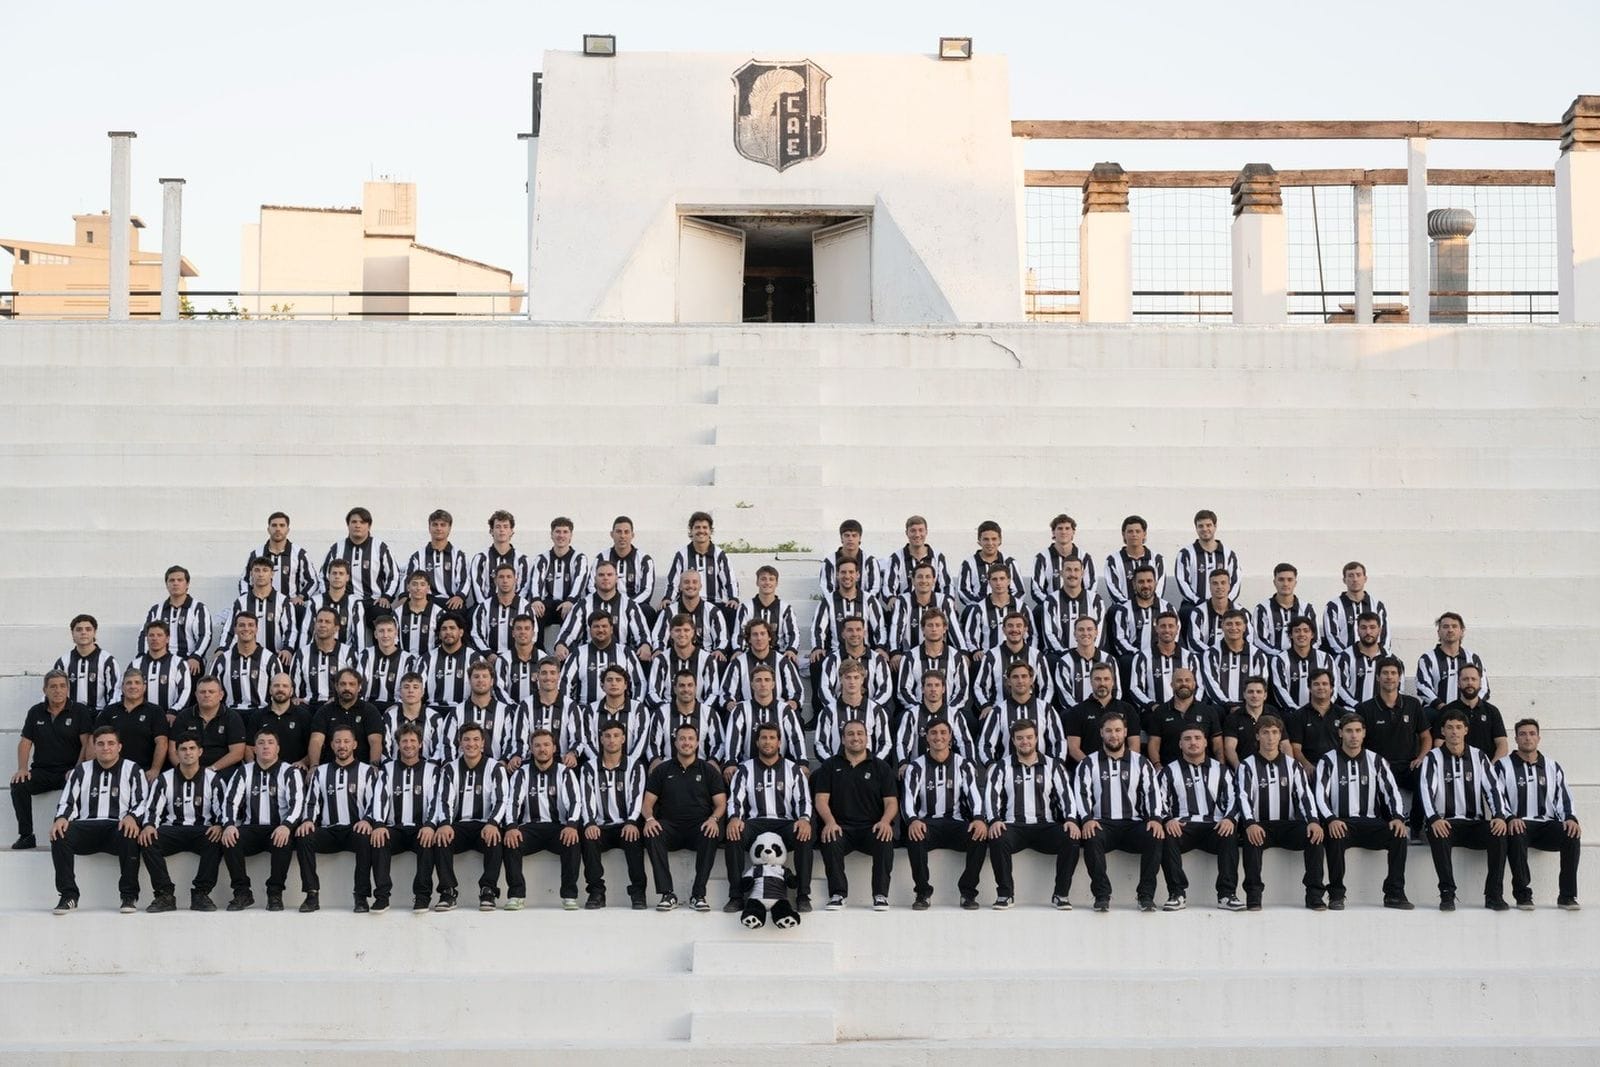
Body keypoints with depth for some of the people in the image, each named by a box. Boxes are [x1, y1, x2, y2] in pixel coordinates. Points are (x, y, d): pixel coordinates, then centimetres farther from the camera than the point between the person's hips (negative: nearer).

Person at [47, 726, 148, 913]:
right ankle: (68, 895, -19)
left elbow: (142, 802, 3)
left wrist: (132, 817, -19)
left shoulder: (133, 770, 12)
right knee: (59, 834, -28)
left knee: (130, 835, -38)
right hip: (87, 826, 3)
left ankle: (130, 896, -25)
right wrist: (61, 818, -10)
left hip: (119, 827, -2)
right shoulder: (81, 771, 19)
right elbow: (67, 802, 14)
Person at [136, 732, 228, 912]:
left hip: (203, 831, -1)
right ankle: (165, 895, -25)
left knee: (217, 840, -36)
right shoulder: (164, 780, 10)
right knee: (147, 841, -29)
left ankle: (201, 893, -27)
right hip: (172, 830, 1)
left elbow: (224, 810, 0)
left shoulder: (212, 779, 7)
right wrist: (148, 826, -21)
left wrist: (219, 826, -22)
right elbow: (152, 809, 2)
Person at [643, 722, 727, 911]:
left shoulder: (709, 770, 13)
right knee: (652, 835, -33)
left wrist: (714, 818, -16)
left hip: (699, 827, -1)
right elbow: (648, 802, 9)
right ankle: (667, 894, -30)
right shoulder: (662, 770, 14)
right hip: (670, 826, 1)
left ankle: (698, 894, -29)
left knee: (711, 835, -35)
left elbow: (721, 803, 6)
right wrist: (649, 818, -14)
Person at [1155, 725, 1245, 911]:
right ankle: (1178, 894, -27)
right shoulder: (1170, 771, 16)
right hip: (1181, 826, 0)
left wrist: (1230, 819, -10)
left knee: (1230, 837, -33)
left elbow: (1233, 799, 12)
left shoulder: (1220, 770, 20)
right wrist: (1168, 820, -15)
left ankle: (1226, 894, -29)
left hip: (1214, 826, 1)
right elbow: (1160, 801, 6)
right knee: (1166, 837, -34)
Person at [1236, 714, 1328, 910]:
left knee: (1315, 835, -27)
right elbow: (1243, 797, -8)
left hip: (1288, 825, 2)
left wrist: (1314, 821, -18)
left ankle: (1315, 894, -21)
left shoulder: (1292, 765, 13)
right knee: (1251, 838, -36)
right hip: (1260, 826, -2)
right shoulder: (1248, 765, 5)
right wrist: (1250, 824, -28)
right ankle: (1253, 894, -29)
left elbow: (1305, 795, 2)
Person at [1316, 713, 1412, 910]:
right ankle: (1336, 894, -21)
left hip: (1371, 823, 2)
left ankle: (1394, 894, -16)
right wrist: (1331, 819, -25)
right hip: (1341, 824, -2)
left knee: (1399, 835, -26)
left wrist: (1398, 817, -14)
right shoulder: (1328, 761, 3)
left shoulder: (1376, 761, 11)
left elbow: (1392, 791, 5)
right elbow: (1320, 796, -6)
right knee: (1335, 837, -36)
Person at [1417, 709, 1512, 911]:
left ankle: (1494, 894, -21)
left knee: (1499, 833, -29)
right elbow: (1425, 790, -10)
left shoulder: (1478, 756, 12)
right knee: (1437, 834, -37)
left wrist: (1500, 815, -17)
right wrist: (1433, 819, -29)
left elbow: (1493, 787, 3)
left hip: (1475, 822, 2)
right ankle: (1447, 894, -29)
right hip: (1444, 822, -2)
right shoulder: (1433, 758, 4)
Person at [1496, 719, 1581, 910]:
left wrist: (1570, 818, -9)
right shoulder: (1503, 766, 9)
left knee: (1572, 835, -29)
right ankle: (1523, 894, -28)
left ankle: (1567, 895, -22)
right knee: (1516, 836, -38)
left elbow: (1564, 797, 13)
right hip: (1519, 824, -3)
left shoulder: (1552, 767, 20)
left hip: (1547, 825, 3)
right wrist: (1510, 818, -21)